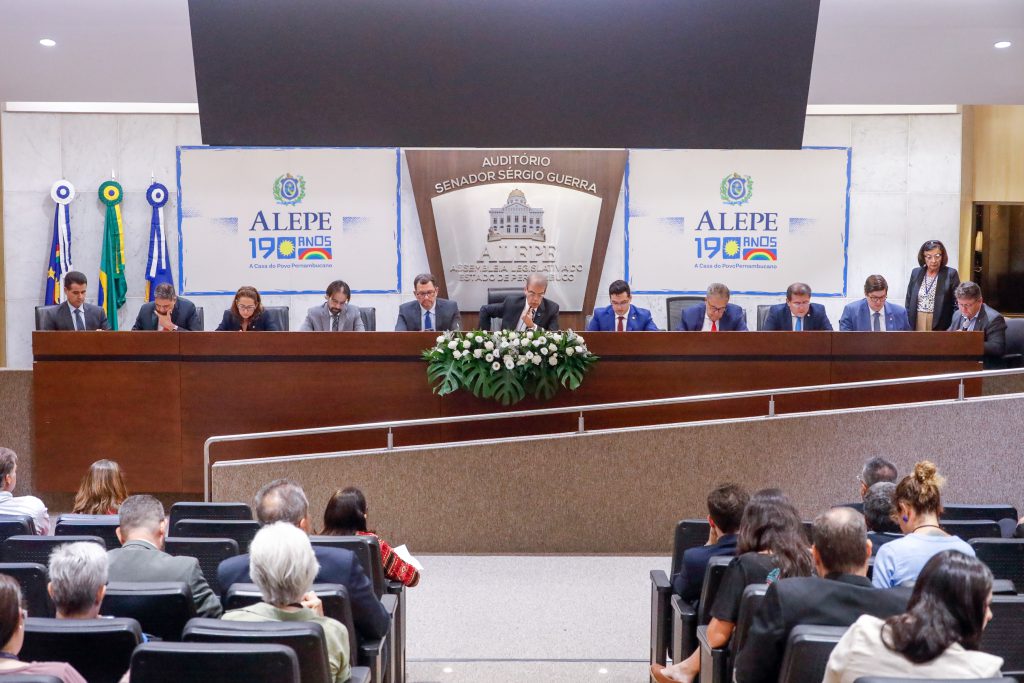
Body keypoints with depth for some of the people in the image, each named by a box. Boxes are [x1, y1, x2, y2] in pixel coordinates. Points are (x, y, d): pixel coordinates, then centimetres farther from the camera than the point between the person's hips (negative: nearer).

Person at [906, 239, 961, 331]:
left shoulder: (951, 274, -2)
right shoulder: (916, 272, 8)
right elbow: (909, 301, 12)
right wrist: (908, 324, 5)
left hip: (940, 325, -3)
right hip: (916, 324, 3)